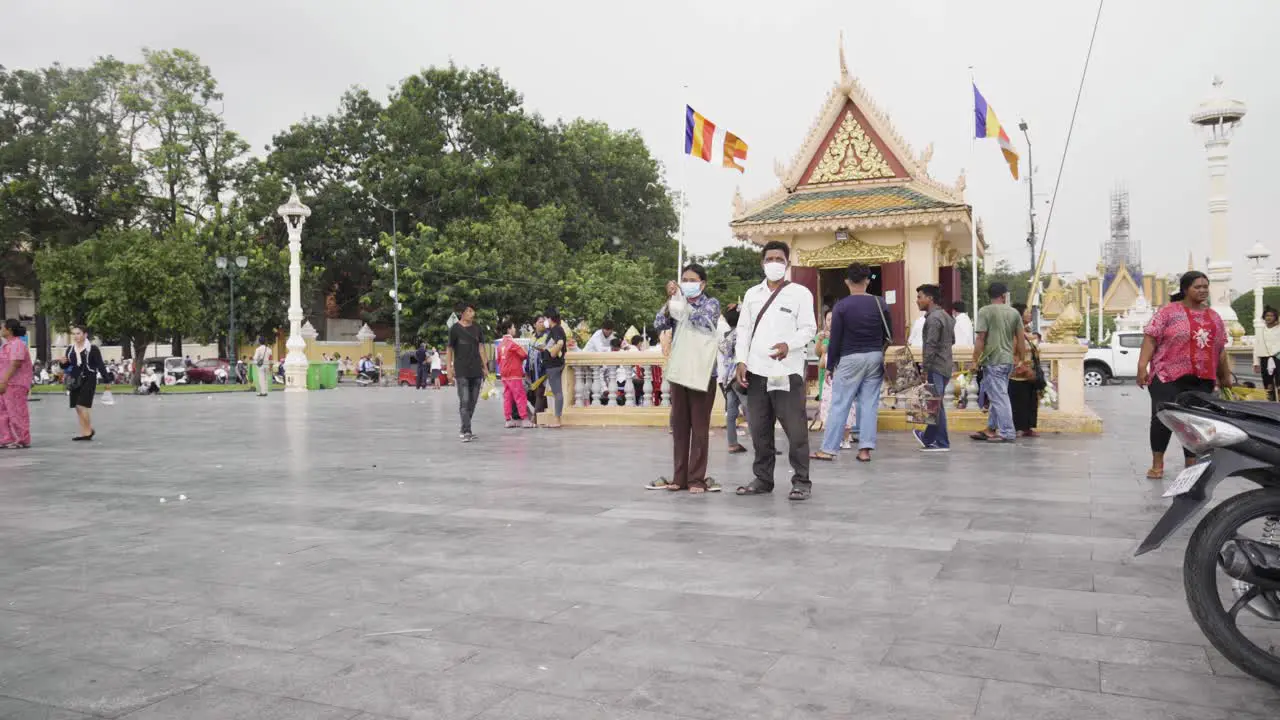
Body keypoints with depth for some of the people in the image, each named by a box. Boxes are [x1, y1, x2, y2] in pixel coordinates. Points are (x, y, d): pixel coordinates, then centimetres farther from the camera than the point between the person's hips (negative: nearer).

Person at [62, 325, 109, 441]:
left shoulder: (93, 348, -7)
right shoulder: (70, 349, 10)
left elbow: (100, 365, -9)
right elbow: (67, 367, 18)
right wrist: (64, 363, -4)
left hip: (88, 380, -6)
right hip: (75, 381, 6)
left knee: (82, 406, -14)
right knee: (78, 408, 8)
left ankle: (89, 430, 2)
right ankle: (84, 432, 17)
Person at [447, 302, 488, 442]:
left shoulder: (477, 328, 9)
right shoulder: (455, 329, -2)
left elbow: (481, 346, 10)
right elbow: (450, 348, 2)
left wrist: (484, 365, 5)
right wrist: (449, 366, -2)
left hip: (476, 370, 5)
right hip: (461, 371, -5)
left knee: (472, 402, 9)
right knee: (464, 401, -11)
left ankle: (463, 429, 22)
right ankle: (467, 432, -12)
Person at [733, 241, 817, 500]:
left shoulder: (800, 293, 4)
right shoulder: (752, 294, 16)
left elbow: (808, 328, -3)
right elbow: (743, 329, 14)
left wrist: (788, 345, -21)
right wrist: (741, 361, 2)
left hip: (787, 371, -4)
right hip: (756, 371, 4)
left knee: (796, 430, -3)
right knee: (759, 430, 9)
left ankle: (801, 481, 6)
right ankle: (762, 479, 19)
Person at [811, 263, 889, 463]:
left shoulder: (842, 306, -6)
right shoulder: (880, 303, 4)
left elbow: (835, 339, -5)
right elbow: (887, 336, 9)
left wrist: (829, 366, 1)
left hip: (850, 358, -3)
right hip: (875, 357, 4)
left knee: (839, 405, -1)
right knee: (870, 404, 6)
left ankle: (828, 449, 0)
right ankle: (865, 449, 5)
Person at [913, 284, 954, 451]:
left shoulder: (933, 318, -14)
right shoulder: (946, 316, 16)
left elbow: (931, 346, -20)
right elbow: (952, 340, 24)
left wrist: (925, 367, -19)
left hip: (936, 367, -10)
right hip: (945, 365, 10)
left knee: (935, 404, -4)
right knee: (936, 404, 13)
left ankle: (941, 443, 1)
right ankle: (928, 438, 19)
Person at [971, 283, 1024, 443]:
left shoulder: (985, 311, -7)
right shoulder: (1014, 313, 8)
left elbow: (980, 338, -12)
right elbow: (1021, 338, 10)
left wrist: (975, 360, -5)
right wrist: (1017, 356, 22)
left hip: (992, 360, -6)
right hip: (1008, 360, 6)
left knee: (999, 397, -3)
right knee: (998, 396, 14)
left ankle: (1006, 433, -2)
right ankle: (991, 430, 21)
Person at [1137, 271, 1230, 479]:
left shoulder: (1214, 317, 15)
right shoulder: (1169, 312, -3)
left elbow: (1220, 349, 20)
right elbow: (1150, 338, -8)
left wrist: (1225, 375, 20)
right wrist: (1142, 366, -16)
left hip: (1202, 380, 5)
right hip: (1168, 376, -5)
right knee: (1162, 419, -6)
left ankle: (1191, 465, 16)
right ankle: (1157, 464, 6)